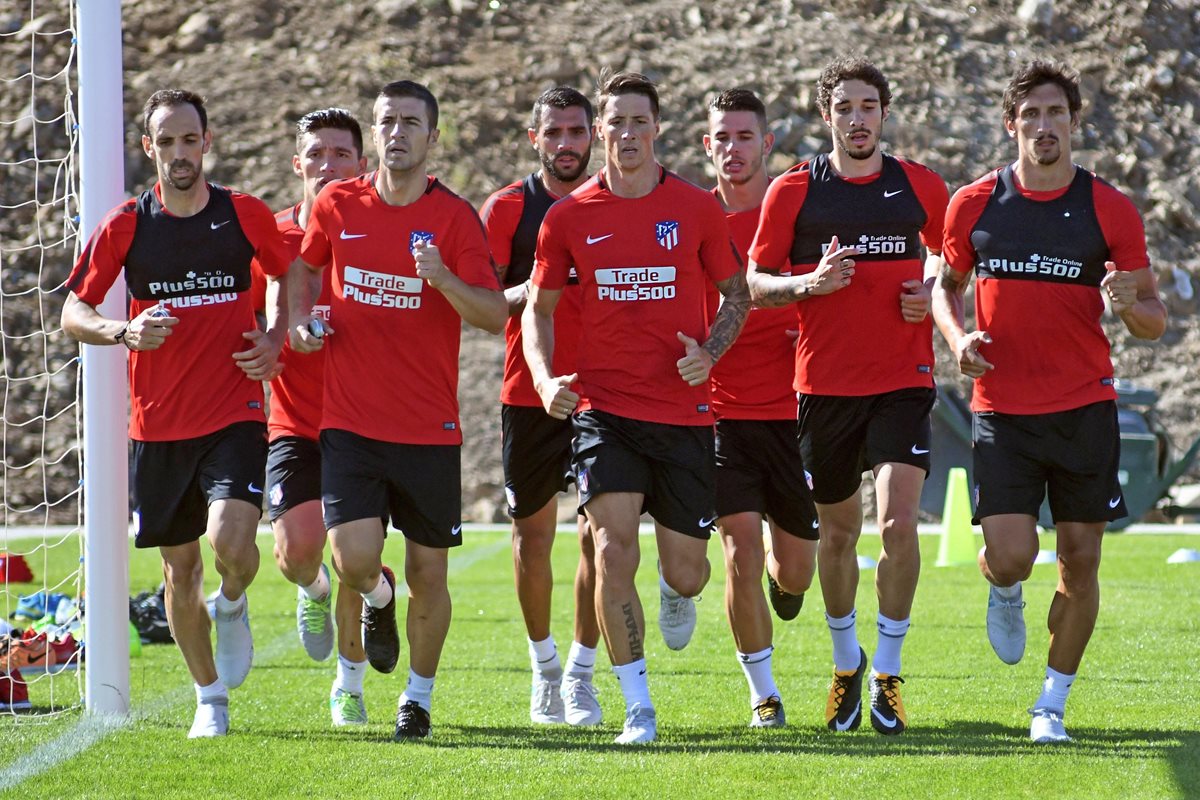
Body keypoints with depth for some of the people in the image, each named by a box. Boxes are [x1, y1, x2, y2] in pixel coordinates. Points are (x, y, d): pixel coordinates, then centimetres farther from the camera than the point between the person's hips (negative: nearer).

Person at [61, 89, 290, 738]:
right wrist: (125, 332, -16)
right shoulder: (126, 225, -1)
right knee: (179, 569, 8)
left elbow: (289, 278, 16)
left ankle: (233, 607, 12)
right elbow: (73, 313, 4)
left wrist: (275, 339, -2)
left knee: (231, 541, -23)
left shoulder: (246, 215, -1)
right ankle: (210, 697, 26)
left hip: (235, 415, -2)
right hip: (158, 423, 2)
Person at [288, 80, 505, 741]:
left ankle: (418, 697, 26)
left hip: (429, 430, -1)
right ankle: (378, 597, 22)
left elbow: (495, 316, -10)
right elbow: (303, 266, 23)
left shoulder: (455, 217, -4)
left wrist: (443, 278, -27)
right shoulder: (336, 205, 3)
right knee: (353, 558, -15)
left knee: (427, 575, 4)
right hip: (349, 420, 1)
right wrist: (300, 320, 5)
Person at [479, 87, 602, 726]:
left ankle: (581, 674, 5)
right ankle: (544, 667, 23)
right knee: (533, 532, 6)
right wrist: (525, 295, -19)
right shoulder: (508, 207, 3)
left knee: (600, 533, -6)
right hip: (528, 396, 0)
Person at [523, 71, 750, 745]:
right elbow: (539, 307, 12)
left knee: (686, 570, 4)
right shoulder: (569, 216, 2)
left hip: (685, 413, 0)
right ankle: (639, 709, -7)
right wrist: (546, 378, -5)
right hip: (603, 407, 0)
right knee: (614, 549, -17)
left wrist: (709, 353, -8)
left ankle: (677, 594, 45)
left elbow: (738, 295, 10)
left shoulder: (698, 209, 1)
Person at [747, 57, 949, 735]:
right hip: (825, 383, 1)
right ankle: (846, 662, 33)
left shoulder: (922, 187, 4)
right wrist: (811, 282, -15)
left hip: (903, 380, -1)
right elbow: (755, 281, 3)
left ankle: (888, 673, -3)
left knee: (900, 521, -16)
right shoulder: (793, 191, 0)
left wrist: (931, 293, -1)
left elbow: (951, 258, 20)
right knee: (838, 530, 11)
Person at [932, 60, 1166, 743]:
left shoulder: (1110, 211, 0)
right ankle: (1005, 595, 26)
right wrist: (957, 336, -3)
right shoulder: (974, 205, 2)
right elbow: (947, 283, 18)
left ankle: (1053, 705, 15)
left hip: (1085, 409, 0)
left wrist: (1129, 303, -19)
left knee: (1080, 560, 1)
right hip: (1002, 410, 0)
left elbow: (1154, 321, 4)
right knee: (1010, 556, -12)